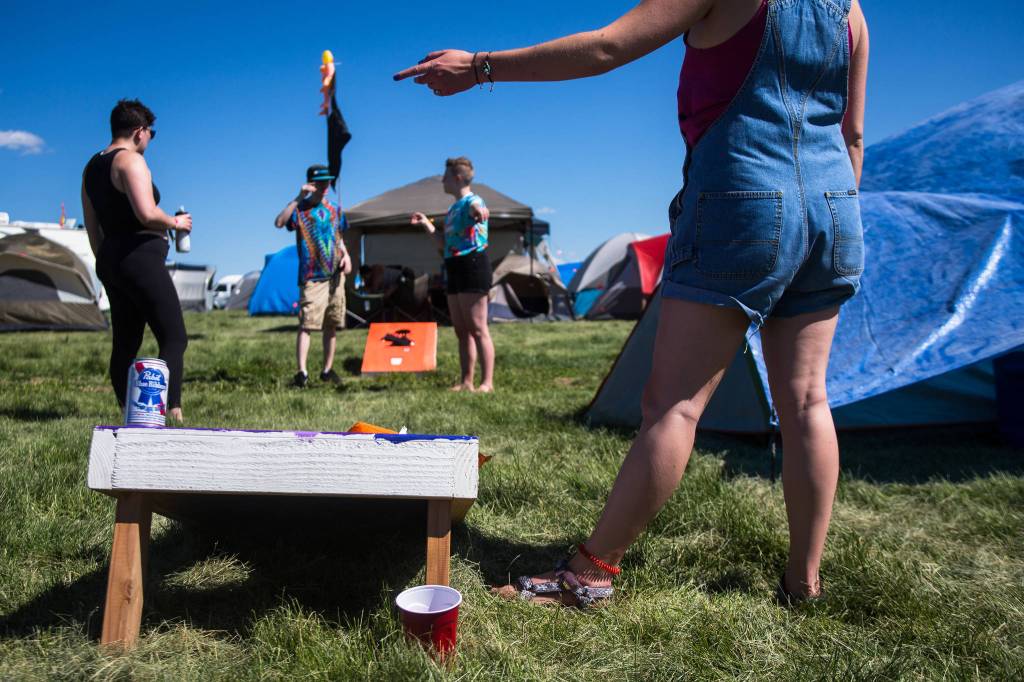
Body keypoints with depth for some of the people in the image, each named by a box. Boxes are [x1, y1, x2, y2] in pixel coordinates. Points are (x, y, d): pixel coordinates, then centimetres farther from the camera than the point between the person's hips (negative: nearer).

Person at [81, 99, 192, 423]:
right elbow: (147, 214, -24)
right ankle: (172, 414, -17)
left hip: (110, 260, 10)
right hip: (141, 259, -9)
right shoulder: (131, 160, -10)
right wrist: (175, 223, -6)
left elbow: (92, 226, 21)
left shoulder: (92, 166, 18)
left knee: (125, 343, 11)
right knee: (175, 339, -10)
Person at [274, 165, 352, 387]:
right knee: (307, 324, -13)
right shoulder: (300, 209, -3)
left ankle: (328, 370, 18)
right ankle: (302, 372, -17)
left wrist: (346, 255, 4)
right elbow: (279, 222, -22)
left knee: (332, 326, 9)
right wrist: (299, 198, -24)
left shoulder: (335, 210, 13)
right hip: (312, 277, -5)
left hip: (335, 275, 6)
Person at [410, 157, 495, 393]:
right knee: (461, 330, 10)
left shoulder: (471, 201, -8)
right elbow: (444, 245, 25)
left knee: (477, 328, -10)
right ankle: (466, 382, 15)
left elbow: (478, 207, -36)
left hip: (472, 266, -10)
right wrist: (426, 224, 24)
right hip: (455, 269, 10)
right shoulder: (453, 209, 21)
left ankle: (487, 382, -6)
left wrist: (479, 210, -59)